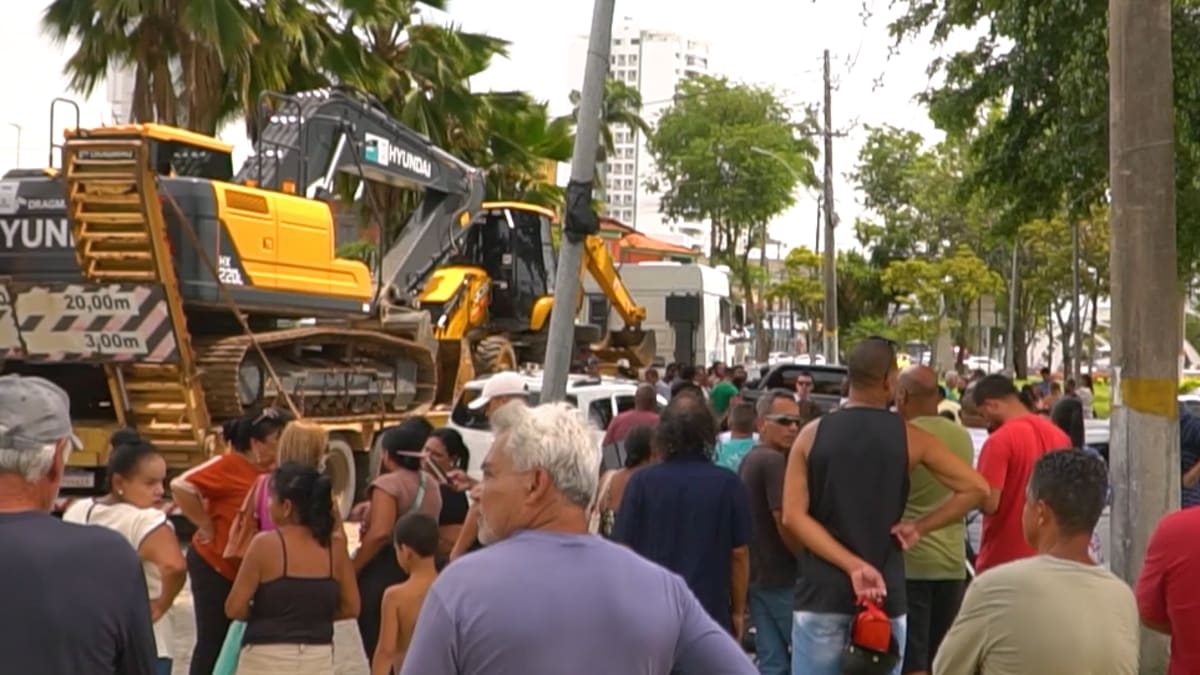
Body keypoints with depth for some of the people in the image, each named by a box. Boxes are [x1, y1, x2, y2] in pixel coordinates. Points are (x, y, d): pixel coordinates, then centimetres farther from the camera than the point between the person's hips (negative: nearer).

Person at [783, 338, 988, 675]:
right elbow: (976, 487, -2)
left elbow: (793, 516, -7)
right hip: (884, 591, 0)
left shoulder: (812, 435, 1)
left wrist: (852, 564, -11)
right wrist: (920, 527, 1)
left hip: (821, 591, 1)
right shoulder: (909, 438, -1)